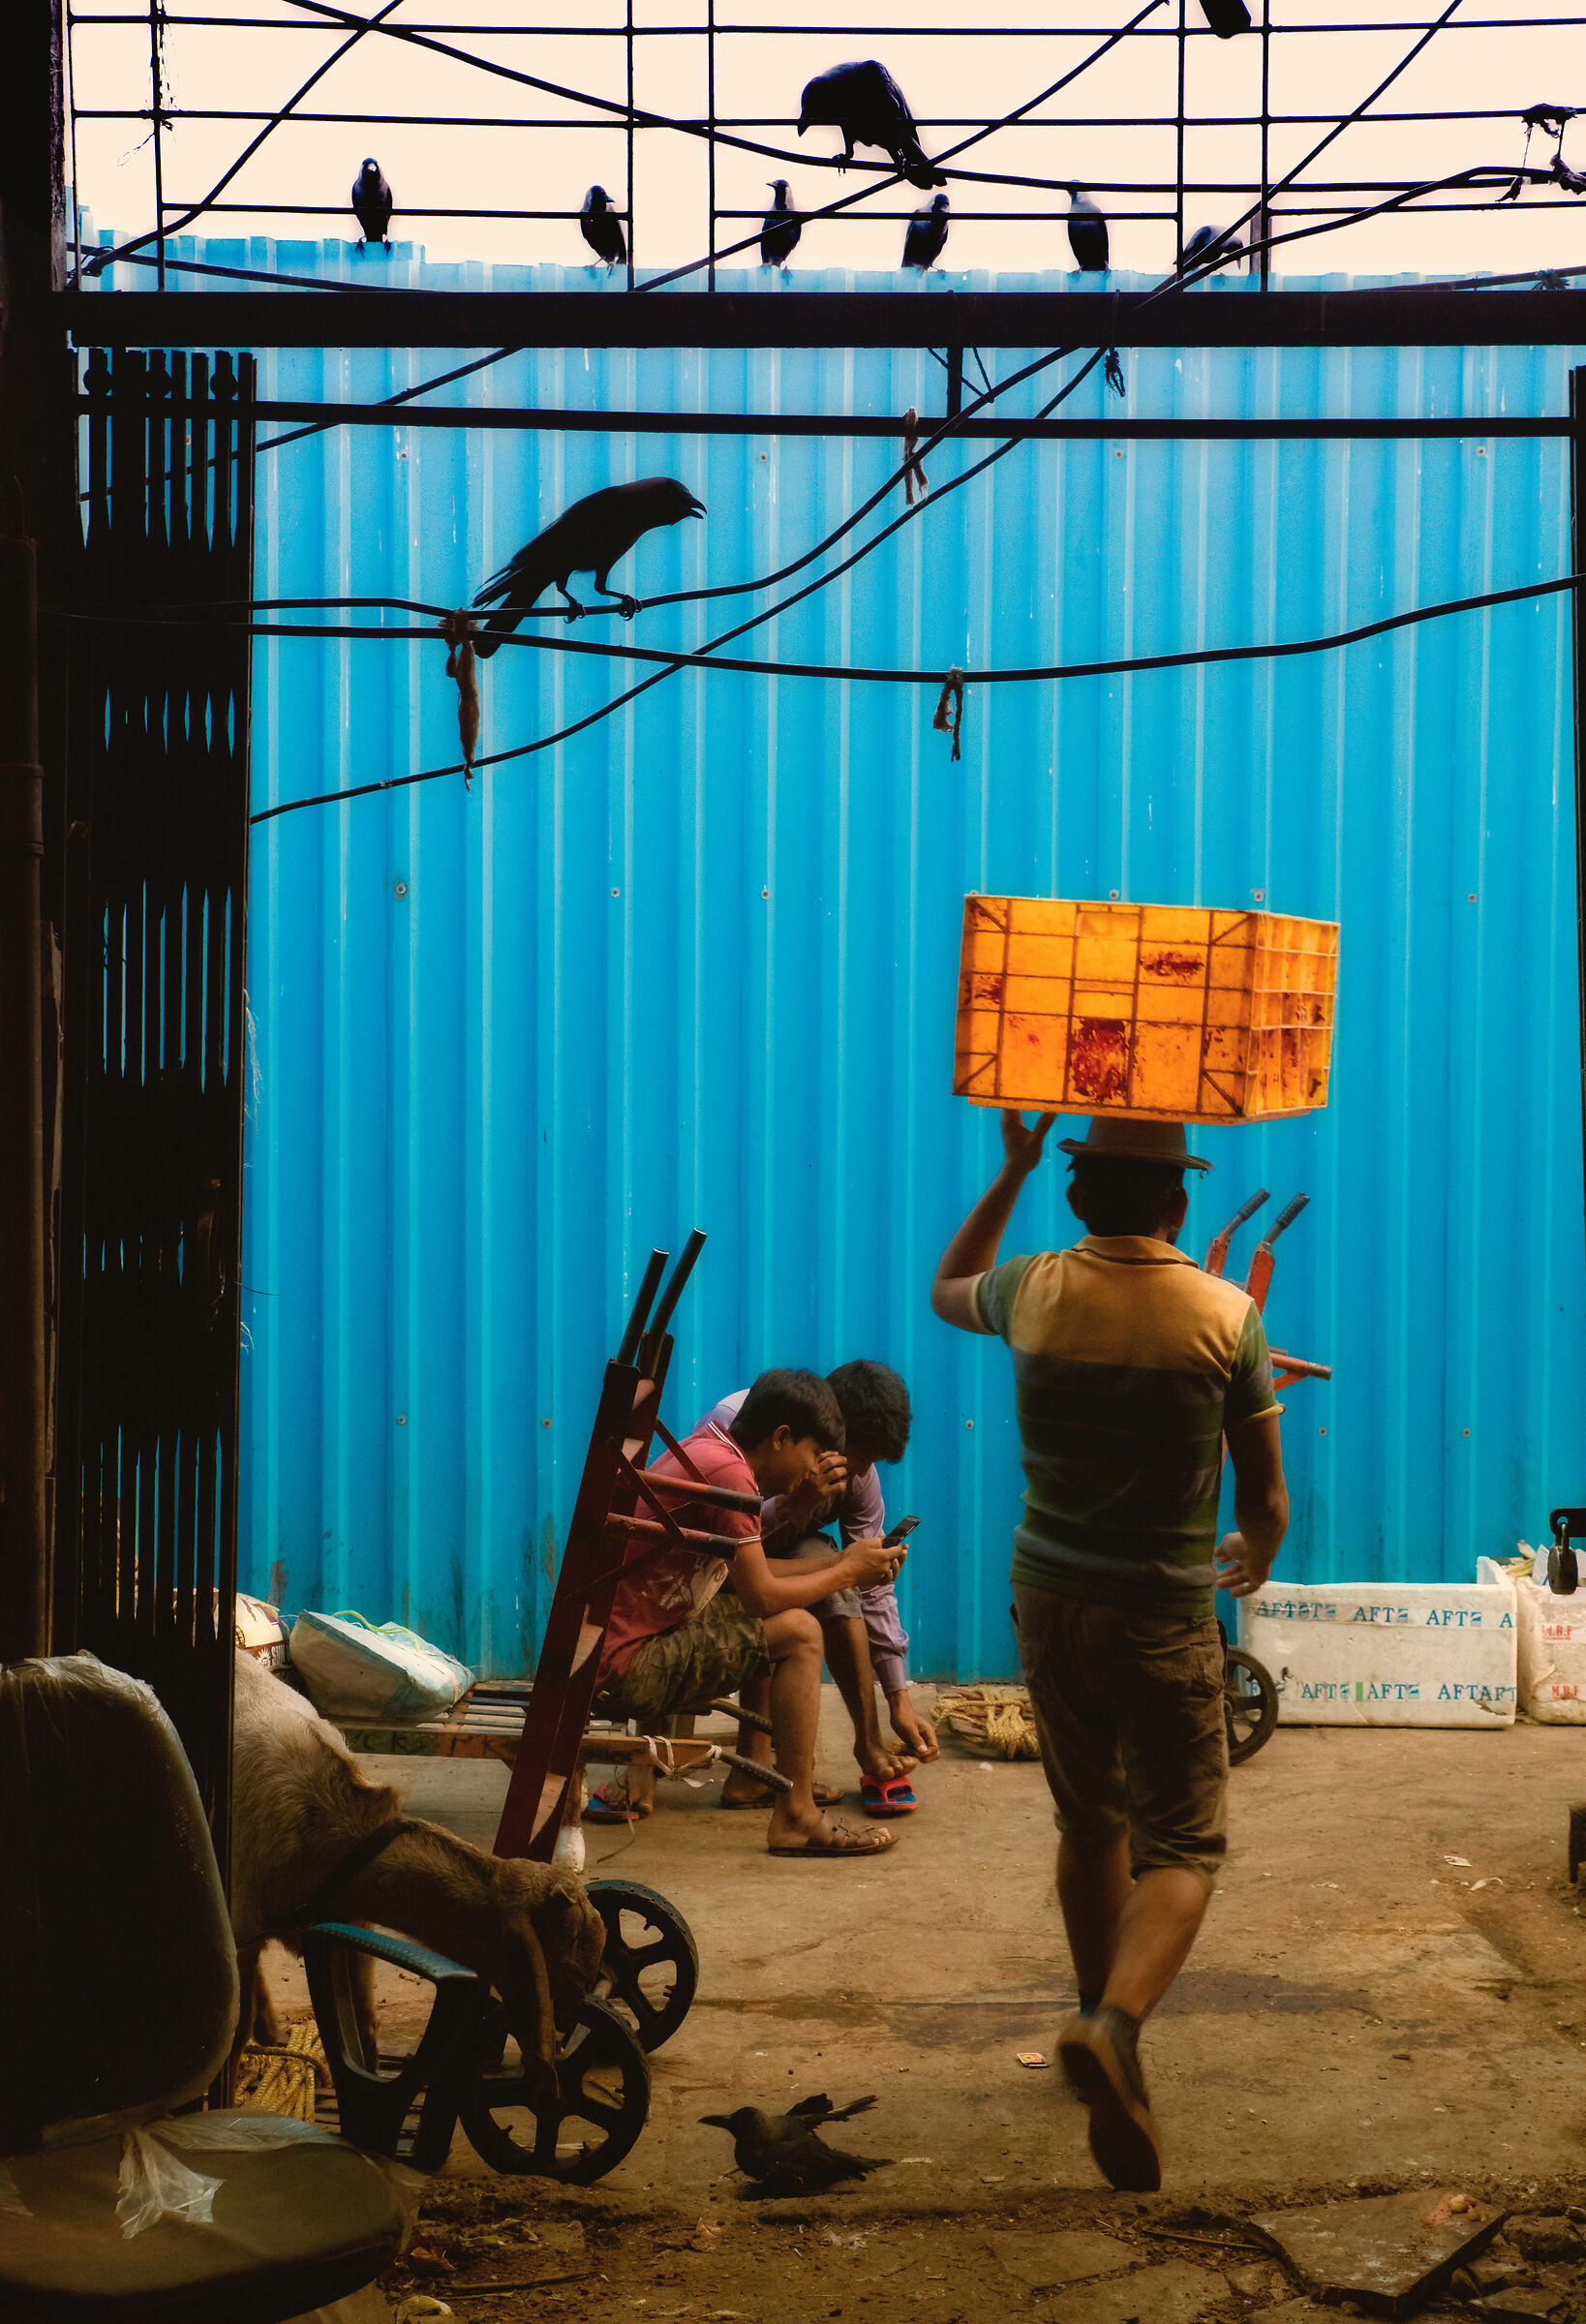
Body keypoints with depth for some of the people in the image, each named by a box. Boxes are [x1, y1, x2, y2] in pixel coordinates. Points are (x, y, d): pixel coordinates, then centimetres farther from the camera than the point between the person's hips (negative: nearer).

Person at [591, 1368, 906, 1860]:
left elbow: (741, 1575, 18)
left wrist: (839, 1562, 13)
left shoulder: (704, 1448, 13)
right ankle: (795, 1817, -9)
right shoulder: (727, 1470, -18)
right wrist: (846, 1572, -1)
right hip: (623, 1670, -10)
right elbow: (761, 1595, -15)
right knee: (797, 1633, -11)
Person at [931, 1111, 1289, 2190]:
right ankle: (1114, 2025, -26)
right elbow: (1266, 1501, -2)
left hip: (1048, 1603, 4)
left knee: (1091, 1827, 20)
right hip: (1165, 1617, -4)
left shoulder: (1034, 1292, -3)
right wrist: (1254, 1559, 20)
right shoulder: (1227, 1315, -10)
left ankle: (1106, 2029, 33)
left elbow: (945, 1291, 24)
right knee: (1182, 1849, -1)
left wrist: (1011, 1174, 25)